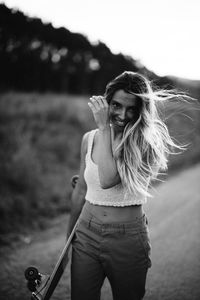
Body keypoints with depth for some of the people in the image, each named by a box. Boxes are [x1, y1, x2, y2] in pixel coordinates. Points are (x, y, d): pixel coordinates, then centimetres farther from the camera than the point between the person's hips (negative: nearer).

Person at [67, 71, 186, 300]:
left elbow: (108, 180, -27)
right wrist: (69, 236, 18)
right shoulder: (89, 139, 0)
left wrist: (104, 127, -22)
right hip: (87, 234, 3)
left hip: (128, 239, -3)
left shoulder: (145, 143, -13)